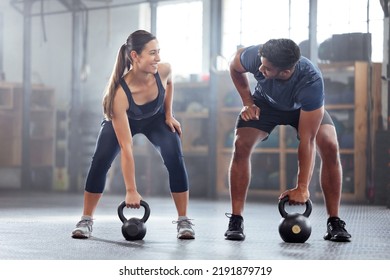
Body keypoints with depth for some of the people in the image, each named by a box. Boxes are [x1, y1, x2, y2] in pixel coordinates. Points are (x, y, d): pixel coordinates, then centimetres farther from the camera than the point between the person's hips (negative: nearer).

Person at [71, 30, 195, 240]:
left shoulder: (163, 70, -33)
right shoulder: (120, 93, -42)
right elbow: (126, 147, -41)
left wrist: (168, 114, -4)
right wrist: (130, 190, -40)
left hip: (156, 119, 2)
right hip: (122, 120, -2)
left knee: (175, 159, -19)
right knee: (100, 162, -20)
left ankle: (183, 221, -8)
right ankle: (86, 220, -2)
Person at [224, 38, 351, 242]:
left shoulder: (312, 82, -43)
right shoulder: (255, 56, -37)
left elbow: (306, 140, -40)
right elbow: (235, 66, -9)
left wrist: (302, 187, -39)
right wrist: (247, 102, -15)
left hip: (303, 107, -2)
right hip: (265, 103, 2)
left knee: (330, 148, -24)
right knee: (241, 146, -20)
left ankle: (334, 223, -12)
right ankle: (235, 221, -11)